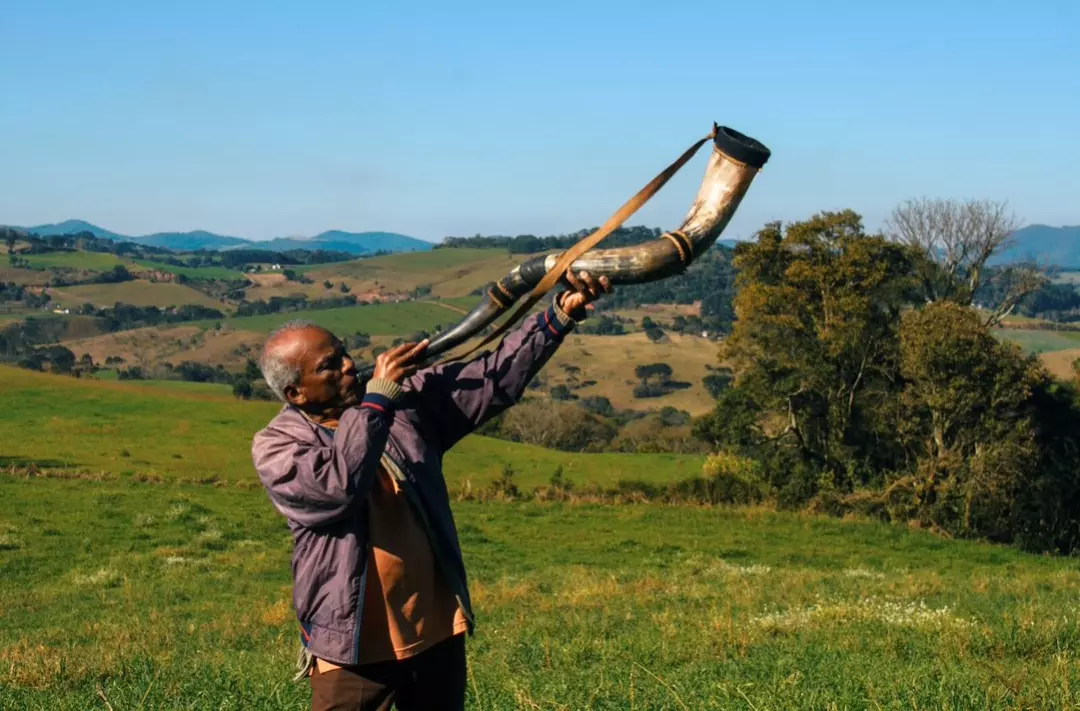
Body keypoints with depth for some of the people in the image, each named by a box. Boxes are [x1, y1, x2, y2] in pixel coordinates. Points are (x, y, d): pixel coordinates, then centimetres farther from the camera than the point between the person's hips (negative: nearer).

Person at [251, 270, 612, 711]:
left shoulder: (405, 400, 3)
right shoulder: (275, 446, -8)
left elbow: (492, 378, -2)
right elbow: (337, 486, -26)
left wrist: (561, 314, -13)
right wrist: (377, 399, -22)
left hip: (436, 632, 4)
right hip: (352, 645, -4)